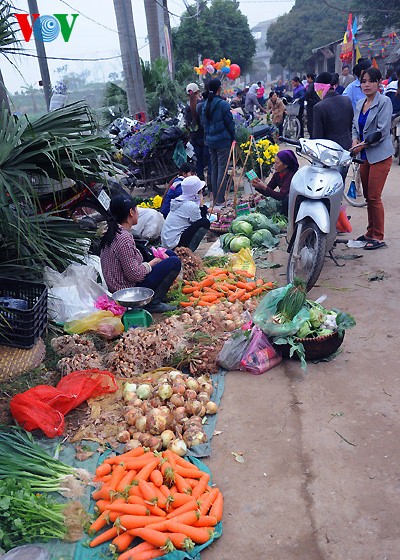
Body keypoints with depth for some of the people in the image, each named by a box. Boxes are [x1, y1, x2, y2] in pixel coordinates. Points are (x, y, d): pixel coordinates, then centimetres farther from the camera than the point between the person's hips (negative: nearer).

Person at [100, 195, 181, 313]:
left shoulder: (112, 232, 4)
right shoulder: (124, 238, -26)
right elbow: (135, 274, -25)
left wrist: (156, 257, 3)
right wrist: (153, 262, -9)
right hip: (129, 289, -10)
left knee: (169, 254, 12)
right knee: (174, 262, -7)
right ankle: (153, 302, -5)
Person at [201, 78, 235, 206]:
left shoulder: (206, 104, 7)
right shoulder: (223, 104, -13)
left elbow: (204, 122, 12)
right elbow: (229, 123, -9)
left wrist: (208, 135, 17)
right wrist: (232, 138, 2)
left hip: (210, 141, 7)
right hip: (223, 140, -7)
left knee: (214, 170, 13)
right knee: (222, 170, -2)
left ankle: (215, 198, 19)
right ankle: (220, 199, 0)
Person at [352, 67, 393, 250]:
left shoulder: (384, 101, -7)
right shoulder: (360, 104, 14)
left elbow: (382, 131, -14)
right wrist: (355, 140, -3)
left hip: (380, 155, -7)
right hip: (365, 156, 7)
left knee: (374, 197, -9)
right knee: (367, 196, 12)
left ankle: (378, 237, 0)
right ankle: (371, 232, 23)